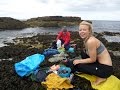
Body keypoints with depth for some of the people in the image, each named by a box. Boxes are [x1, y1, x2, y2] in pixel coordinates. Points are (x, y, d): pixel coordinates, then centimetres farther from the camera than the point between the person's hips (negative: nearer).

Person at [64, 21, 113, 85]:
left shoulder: (91, 41, -23)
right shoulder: (87, 39, 6)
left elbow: (92, 60, -18)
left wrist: (79, 61, -6)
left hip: (106, 68, -10)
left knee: (77, 65, -8)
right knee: (83, 53, 15)